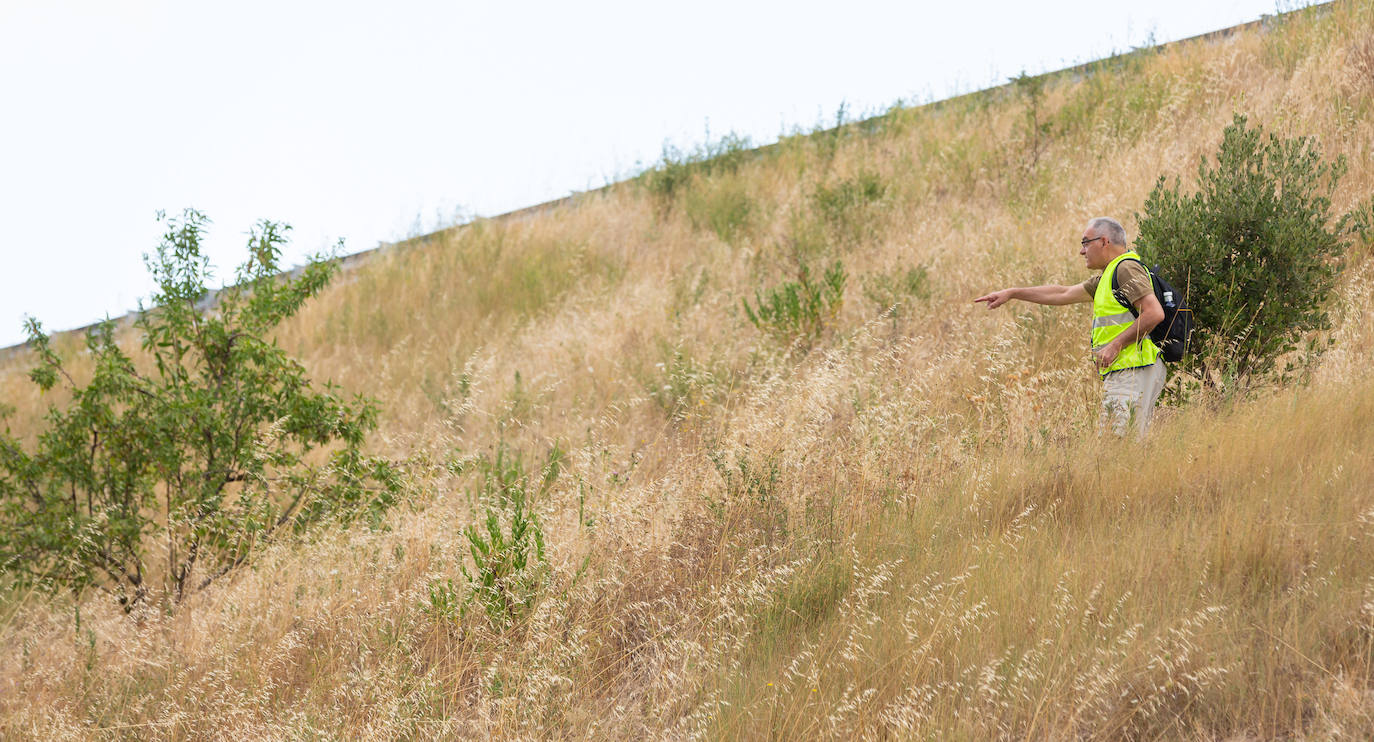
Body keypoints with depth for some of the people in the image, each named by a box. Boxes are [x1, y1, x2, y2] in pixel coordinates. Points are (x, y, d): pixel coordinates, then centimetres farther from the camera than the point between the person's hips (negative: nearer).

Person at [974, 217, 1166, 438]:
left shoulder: (1127, 268, -7)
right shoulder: (1107, 277, 25)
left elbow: (1154, 313, -19)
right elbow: (1063, 294, 30)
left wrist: (1115, 345, -18)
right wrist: (1011, 293, 29)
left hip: (1132, 370, -10)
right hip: (1125, 372, 10)